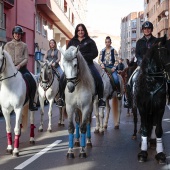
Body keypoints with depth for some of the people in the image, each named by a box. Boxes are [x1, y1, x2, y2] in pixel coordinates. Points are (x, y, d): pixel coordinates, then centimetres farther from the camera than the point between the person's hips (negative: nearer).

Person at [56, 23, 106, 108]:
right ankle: (61, 97, -6)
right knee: (63, 78, -18)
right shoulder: (72, 42, 15)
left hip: (87, 63, -1)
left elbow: (95, 53, -1)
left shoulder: (90, 41, 8)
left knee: (98, 79, -19)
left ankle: (100, 98, -7)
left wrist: (83, 57, -12)